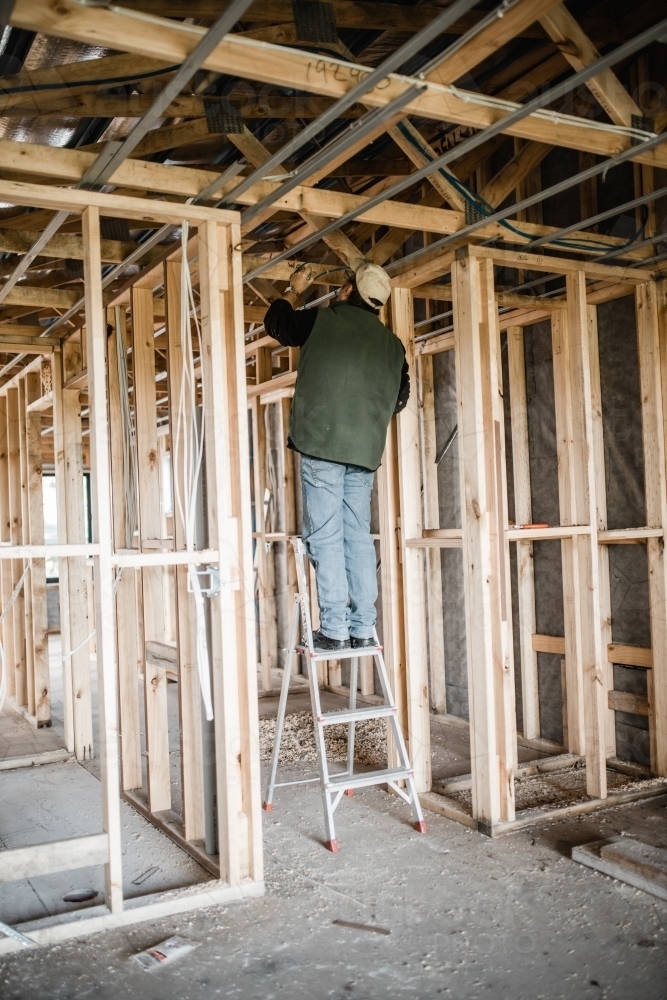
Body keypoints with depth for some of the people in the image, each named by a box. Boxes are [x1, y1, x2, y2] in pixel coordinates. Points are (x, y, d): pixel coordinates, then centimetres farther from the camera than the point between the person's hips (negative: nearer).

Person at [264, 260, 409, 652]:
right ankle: (364, 627, 8)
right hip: (365, 452, 4)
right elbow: (400, 398, 21)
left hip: (322, 446, -4)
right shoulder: (393, 344, 13)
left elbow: (275, 322, 18)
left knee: (326, 537, -3)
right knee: (359, 537, 8)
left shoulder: (323, 319, 1)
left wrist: (295, 291, 34)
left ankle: (334, 629, -5)